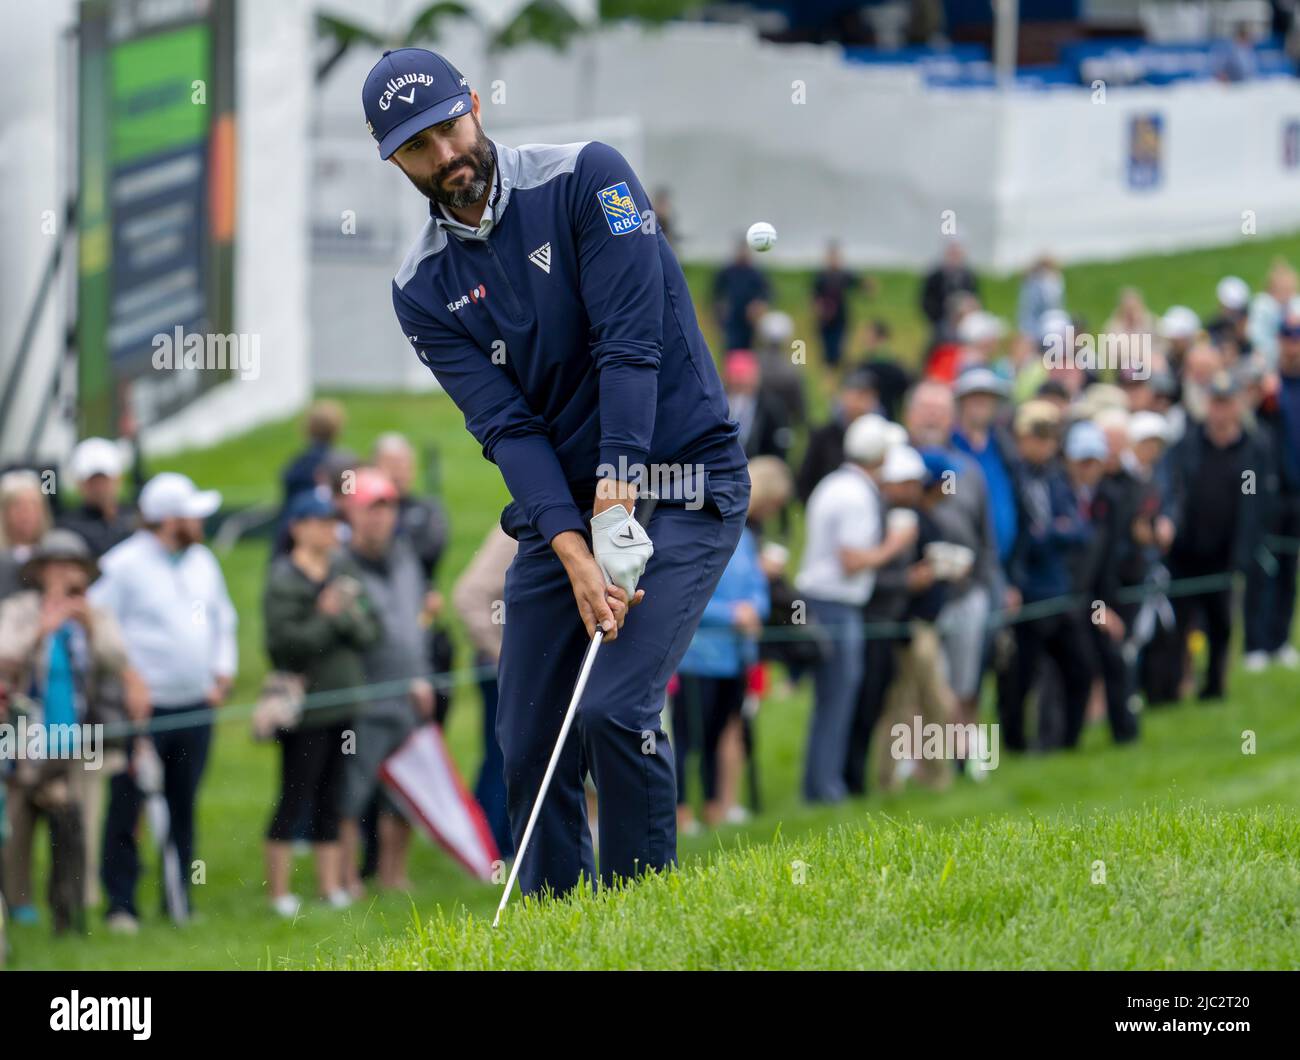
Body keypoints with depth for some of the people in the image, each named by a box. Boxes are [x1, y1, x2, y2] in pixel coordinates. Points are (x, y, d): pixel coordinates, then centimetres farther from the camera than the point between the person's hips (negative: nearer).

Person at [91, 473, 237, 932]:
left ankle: (179, 900, 17)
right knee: (127, 808, -4)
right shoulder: (121, 566, -10)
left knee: (183, 809, 10)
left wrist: (223, 672, 13)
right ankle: (121, 905, 1)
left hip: (195, 707, 6)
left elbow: (223, 619, 24)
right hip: (142, 708, -6)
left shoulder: (202, 562, 12)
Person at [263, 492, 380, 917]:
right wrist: (326, 619, -14)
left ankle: (331, 886, 15)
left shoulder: (344, 568, 11)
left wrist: (344, 615, -11)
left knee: (331, 802, 10)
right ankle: (279, 894, 2)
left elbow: (370, 630, 7)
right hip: (306, 708, -6)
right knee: (294, 799, -3)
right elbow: (284, 641, -18)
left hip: (347, 702, 6)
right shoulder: (283, 580, -9)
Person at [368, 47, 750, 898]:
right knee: (530, 735, 2)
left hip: (677, 485, -5)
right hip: (557, 508, 5)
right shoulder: (424, 289, 2)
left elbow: (631, 343, -17)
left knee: (615, 709, -19)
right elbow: (506, 426, -8)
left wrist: (617, 497, -25)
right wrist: (575, 556, -22)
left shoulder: (586, 179, -9)